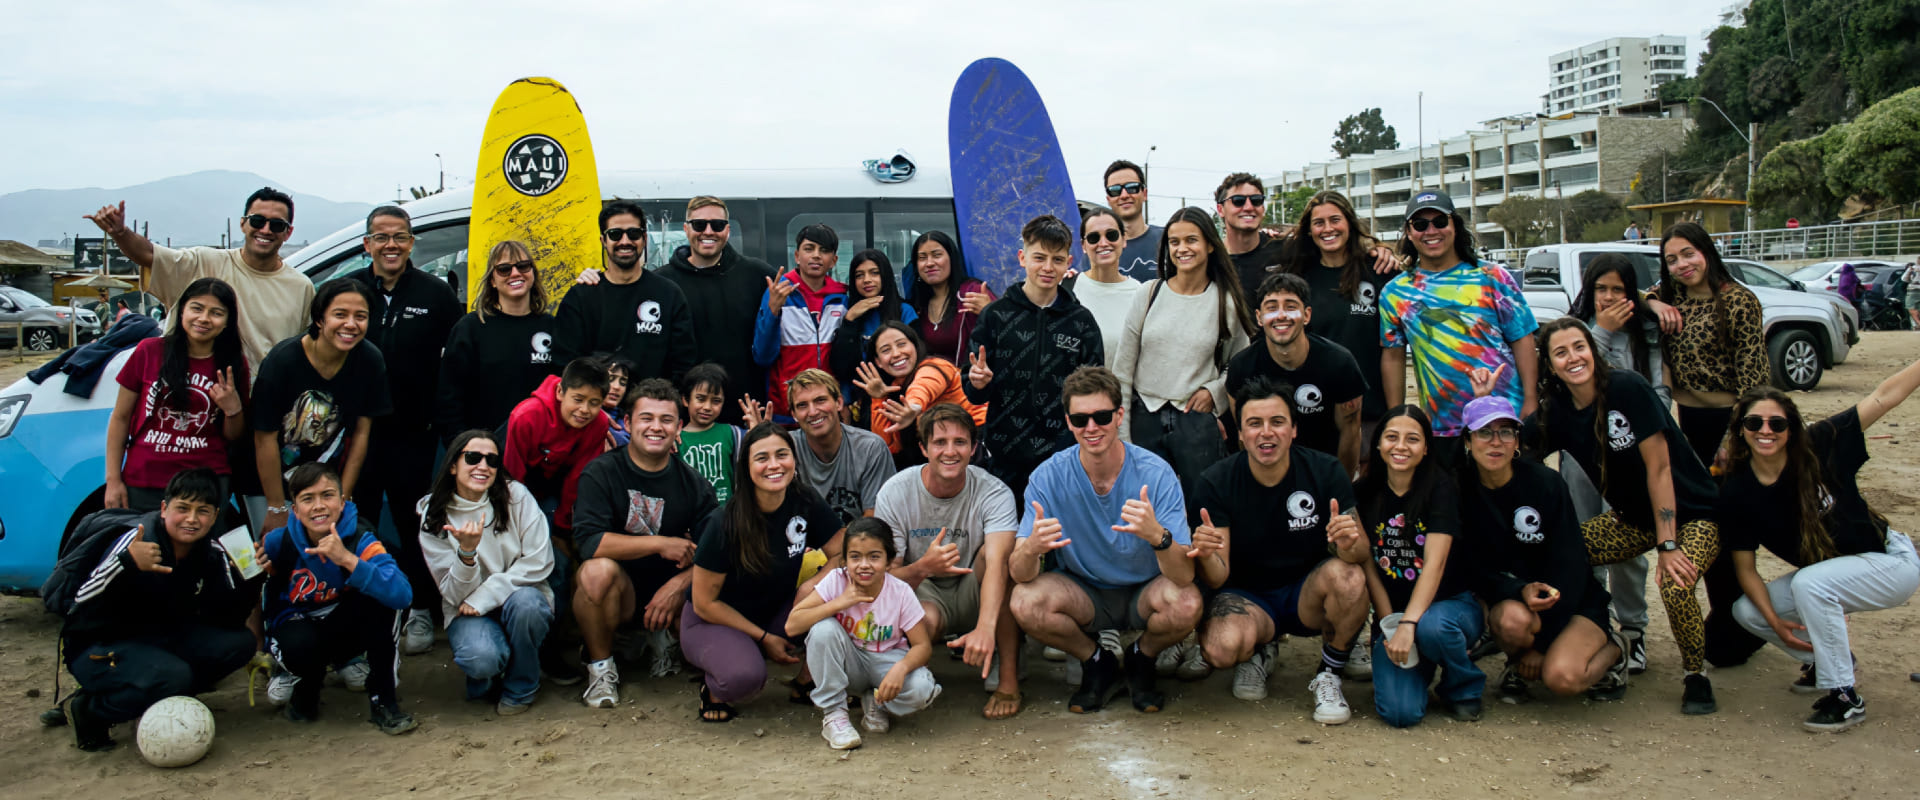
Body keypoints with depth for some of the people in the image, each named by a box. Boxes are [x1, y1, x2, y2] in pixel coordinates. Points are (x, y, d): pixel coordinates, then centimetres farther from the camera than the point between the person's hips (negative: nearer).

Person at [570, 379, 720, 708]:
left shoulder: (693, 484, 1)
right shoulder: (601, 473, -9)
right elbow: (588, 540, -23)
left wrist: (679, 584, -22)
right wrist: (662, 544, -21)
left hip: (669, 589, 3)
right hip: (619, 590, -3)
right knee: (598, 569, -36)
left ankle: (660, 635, 14)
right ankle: (600, 666, -9)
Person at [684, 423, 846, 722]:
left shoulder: (806, 503, -11)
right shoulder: (724, 524, -23)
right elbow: (704, 603, -16)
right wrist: (764, 638, -15)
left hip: (776, 613, 5)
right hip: (712, 621, -4)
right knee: (744, 676, -37)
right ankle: (714, 687, 0)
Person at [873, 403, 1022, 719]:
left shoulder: (995, 493, -18)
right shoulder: (895, 493, -14)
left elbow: (997, 562, -36)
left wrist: (985, 628, -55)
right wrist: (922, 568, -39)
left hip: (974, 598, 1)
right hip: (924, 594, -1)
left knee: (994, 551, -31)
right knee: (924, 621, -37)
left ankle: (1008, 678, -23)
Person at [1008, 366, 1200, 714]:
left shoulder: (1155, 473, -20)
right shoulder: (1049, 476, -15)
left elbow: (1184, 576, -27)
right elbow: (1018, 574, -21)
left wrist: (1157, 535, -49)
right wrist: (1031, 548, -45)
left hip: (1144, 593, -1)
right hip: (1082, 592, 1)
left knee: (1186, 603, -32)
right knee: (1025, 602, -28)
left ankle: (1141, 659, 4)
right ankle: (1095, 663, 4)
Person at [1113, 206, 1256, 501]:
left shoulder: (1227, 301, 1)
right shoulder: (1149, 293, 1)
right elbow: (1123, 368, 4)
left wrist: (1215, 391, -5)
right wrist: (1120, 434, 0)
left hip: (1198, 420, 0)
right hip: (1145, 418, 1)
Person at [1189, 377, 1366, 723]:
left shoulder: (1326, 471, -12)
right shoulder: (1215, 483, -14)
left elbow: (1361, 554, -12)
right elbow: (1217, 579, -16)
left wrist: (1350, 544, -37)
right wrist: (1206, 555, -40)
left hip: (1308, 593, 1)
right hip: (1247, 596, 0)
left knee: (1347, 576, -33)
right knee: (1222, 648, -33)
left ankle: (1328, 675, -4)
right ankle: (1258, 652, 8)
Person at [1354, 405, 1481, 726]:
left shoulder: (1440, 487, -8)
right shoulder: (1365, 493, 2)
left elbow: (1434, 564, -18)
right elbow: (1368, 566, -1)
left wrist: (1409, 625, -29)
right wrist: (1391, 628, -12)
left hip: (1452, 605, -1)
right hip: (1393, 612, 2)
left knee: (1431, 626, -39)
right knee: (1401, 712, -23)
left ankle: (1464, 688, -5)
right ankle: (1419, 666, 14)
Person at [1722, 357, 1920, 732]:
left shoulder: (1820, 447, -20)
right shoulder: (1737, 493, -12)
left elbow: (1883, 397, -18)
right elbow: (1745, 568, -6)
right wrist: (1775, 621, -17)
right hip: (1826, 575, 5)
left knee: (1809, 583, -31)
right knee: (1746, 611, -7)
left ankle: (1845, 697, -18)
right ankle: (1830, 657, 18)